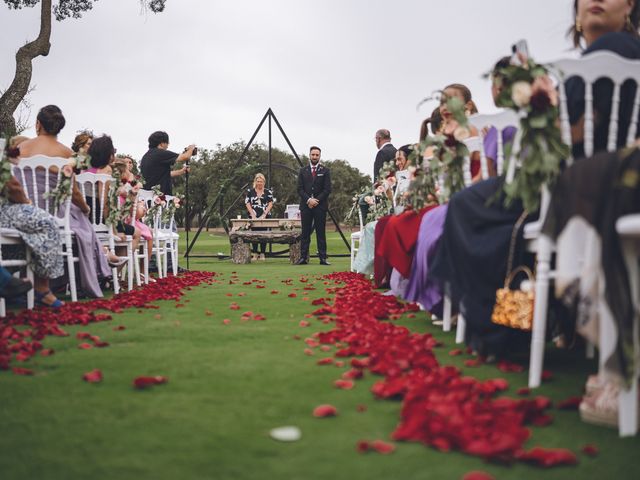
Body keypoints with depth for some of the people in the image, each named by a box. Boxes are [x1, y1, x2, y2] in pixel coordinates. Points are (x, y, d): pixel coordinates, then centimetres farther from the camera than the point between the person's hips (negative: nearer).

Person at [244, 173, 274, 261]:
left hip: (265, 216, 0)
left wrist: (264, 215, -12)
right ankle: (255, 254, 7)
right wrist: (252, 215, -10)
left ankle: (262, 254, 4)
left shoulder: (268, 192, 6)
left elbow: (270, 204, -1)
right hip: (254, 217, 0)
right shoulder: (250, 191, 7)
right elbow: (247, 203, 1)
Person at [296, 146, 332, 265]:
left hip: (320, 206, -1)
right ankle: (303, 257, 2)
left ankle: (323, 258, 0)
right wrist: (308, 200, -9)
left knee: (321, 233, 0)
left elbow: (327, 189, 0)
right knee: (305, 233, 1)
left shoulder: (325, 171, 6)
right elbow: (300, 189, 6)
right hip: (306, 205, 2)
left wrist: (317, 200, -9)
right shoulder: (303, 171, 11)